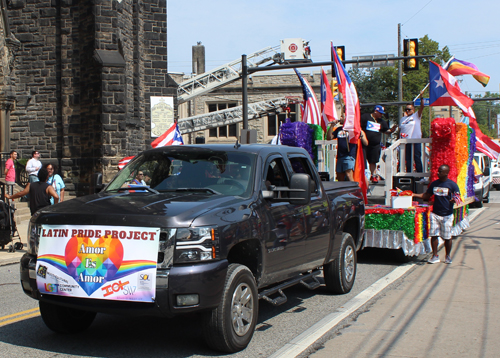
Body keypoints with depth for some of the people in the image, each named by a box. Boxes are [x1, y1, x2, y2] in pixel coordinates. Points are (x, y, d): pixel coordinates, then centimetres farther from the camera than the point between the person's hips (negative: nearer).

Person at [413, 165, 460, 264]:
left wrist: (454, 200, -27)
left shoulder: (452, 184, -5)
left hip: (447, 215, -3)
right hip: (435, 214, 4)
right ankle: (435, 256, 8)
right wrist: (414, 195, 9)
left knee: (447, 237, 3)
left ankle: (448, 256, 20)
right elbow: (426, 196, 18)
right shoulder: (434, 184, 9)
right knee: (433, 235, -1)